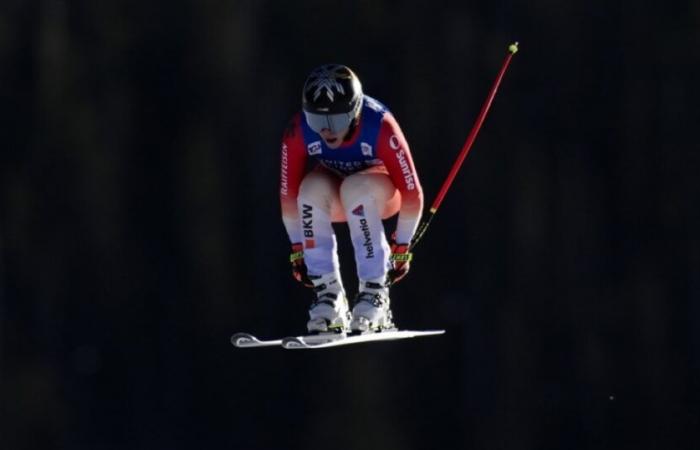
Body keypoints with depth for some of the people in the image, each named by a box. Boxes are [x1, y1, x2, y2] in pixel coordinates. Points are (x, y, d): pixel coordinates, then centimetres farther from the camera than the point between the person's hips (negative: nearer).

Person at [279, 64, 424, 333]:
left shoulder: (380, 126, -33)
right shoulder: (299, 132, -26)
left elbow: (412, 193, -26)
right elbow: (289, 194, -15)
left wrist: (401, 247, -20)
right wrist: (297, 248, -10)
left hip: (383, 193, -3)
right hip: (331, 196, 3)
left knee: (355, 187, -37)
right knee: (312, 187, -33)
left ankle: (375, 293, -30)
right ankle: (329, 298, -27)